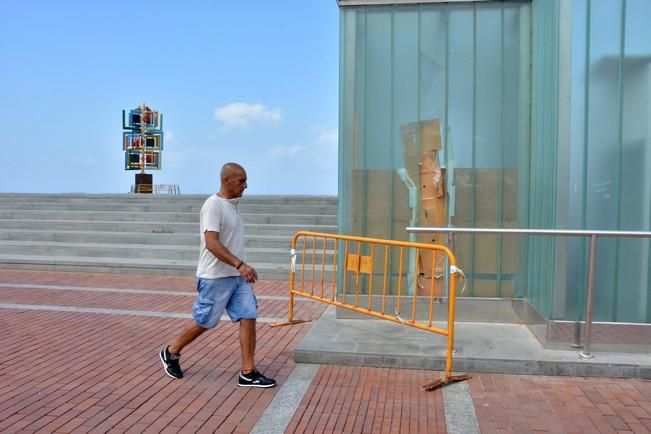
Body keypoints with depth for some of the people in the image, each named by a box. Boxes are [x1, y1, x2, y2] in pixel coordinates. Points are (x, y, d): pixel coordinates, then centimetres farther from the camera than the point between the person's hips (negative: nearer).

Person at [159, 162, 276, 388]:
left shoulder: (233, 205, 11)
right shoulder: (213, 205, -17)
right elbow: (212, 243, -26)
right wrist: (240, 265, -31)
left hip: (237, 276, 8)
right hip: (215, 277, -8)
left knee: (248, 318, 1)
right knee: (204, 322, 6)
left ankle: (248, 373, 7)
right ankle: (171, 352, 30)